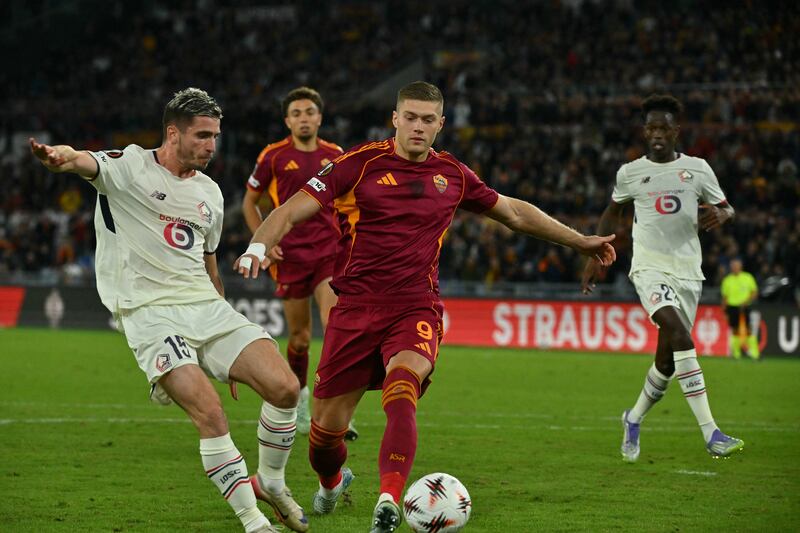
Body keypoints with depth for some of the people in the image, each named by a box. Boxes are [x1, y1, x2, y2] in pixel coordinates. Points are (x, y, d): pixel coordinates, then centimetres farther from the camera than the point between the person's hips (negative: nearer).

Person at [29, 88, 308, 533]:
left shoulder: (210, 193, 17)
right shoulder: (129, 168, -2)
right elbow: (86, 163, -24)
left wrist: (227, 344, 30)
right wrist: (61, 156, -50)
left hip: (207, 307, 6)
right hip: (150, 313, -6)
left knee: (285, 387, -10)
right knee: (209, 411, -23)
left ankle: (270, 483, 15)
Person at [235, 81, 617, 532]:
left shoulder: (451, 174, 8)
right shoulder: (361, 164, -3)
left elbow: (514, 212, 23)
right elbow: (293, 210, -6)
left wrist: (581, 241, 25)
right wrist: (259, 246, -26)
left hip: (416, 309, 0)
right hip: (356, 308, 0)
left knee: (401, 391, -31)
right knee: (326, 427, 4)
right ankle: (332, 483, 39)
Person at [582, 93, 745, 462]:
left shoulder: (697, 169, 6)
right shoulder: (630, 173, 6)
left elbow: (726, 208, 14)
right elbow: (612, 212, 22)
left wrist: (719, 214, -10)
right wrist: (596, 257, 17)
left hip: (687, 272, 3)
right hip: (650, 268, -3)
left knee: (667, 360, 5)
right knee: (679, 334, -26)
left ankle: (634, 419, 36)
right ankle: (711, 434, -32)